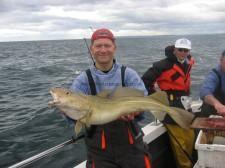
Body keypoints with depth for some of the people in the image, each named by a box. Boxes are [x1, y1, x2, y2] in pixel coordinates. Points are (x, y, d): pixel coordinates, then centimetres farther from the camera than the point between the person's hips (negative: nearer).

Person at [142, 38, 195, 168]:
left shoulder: (188, 63, 8)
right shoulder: (164, 65, -16)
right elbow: (145, 81, -16)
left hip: (184, 105, 7)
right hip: (171, 106, -7)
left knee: (190, 139, 12)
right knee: (180, 142, -4)